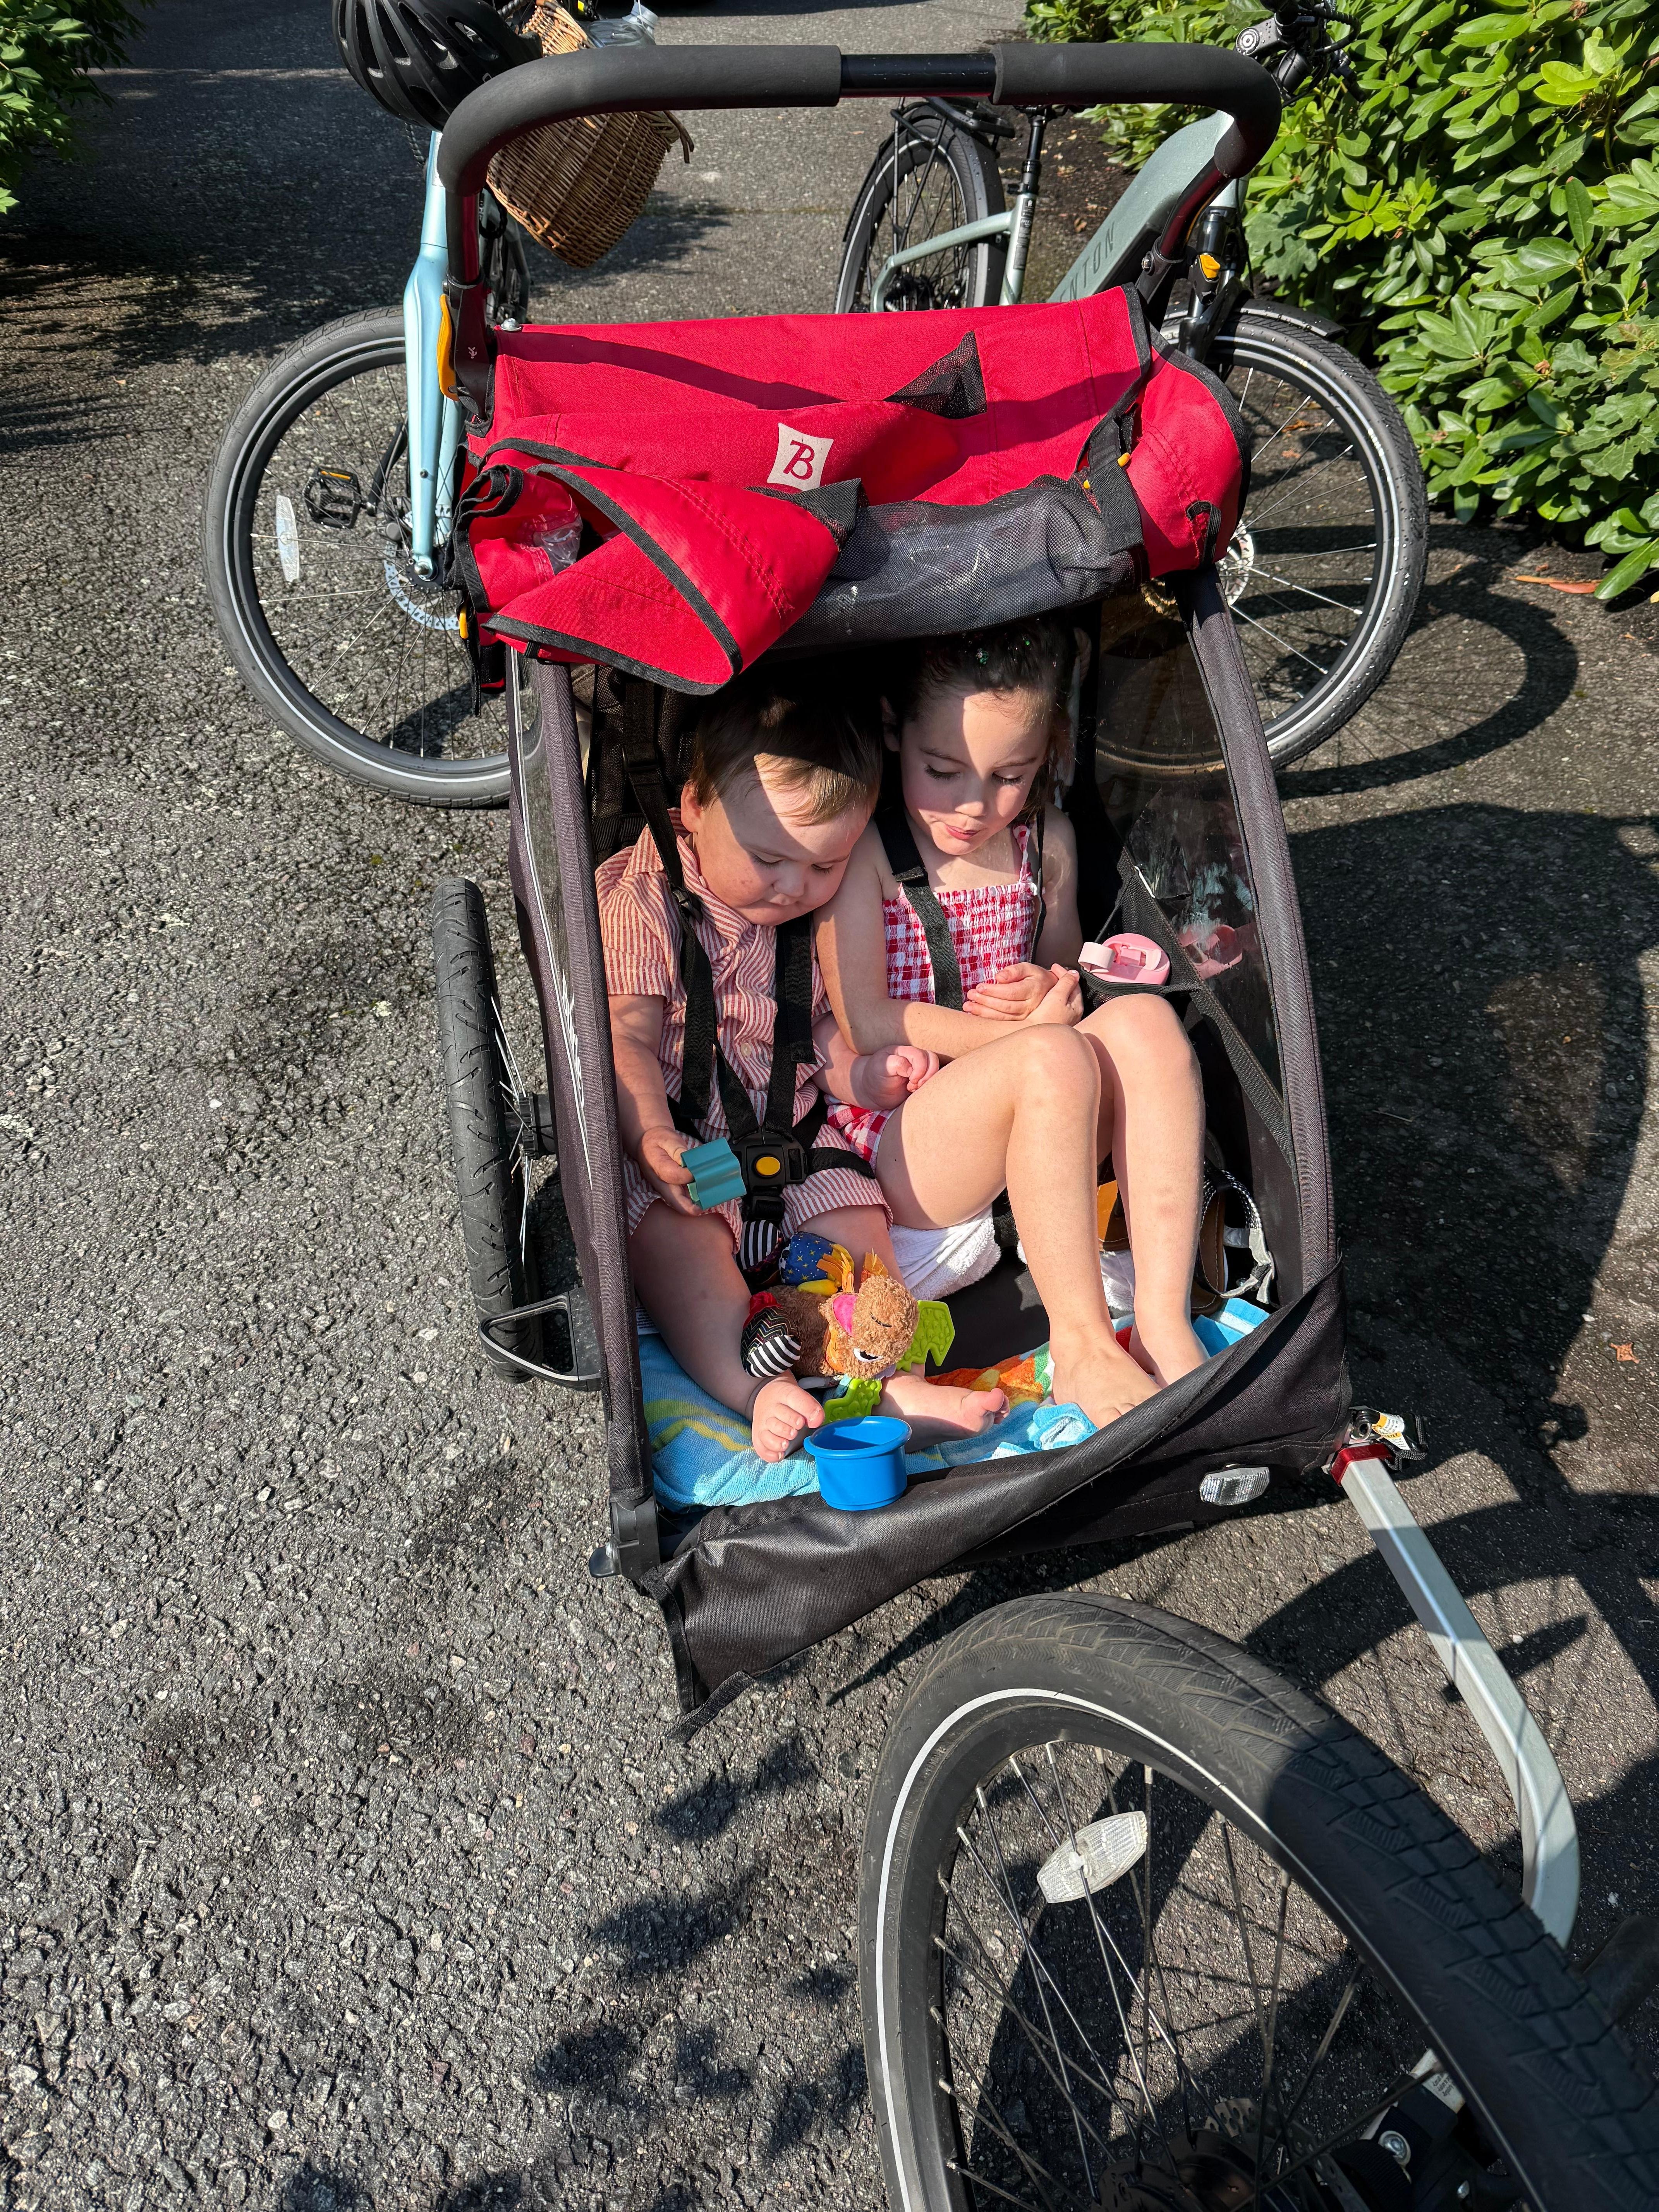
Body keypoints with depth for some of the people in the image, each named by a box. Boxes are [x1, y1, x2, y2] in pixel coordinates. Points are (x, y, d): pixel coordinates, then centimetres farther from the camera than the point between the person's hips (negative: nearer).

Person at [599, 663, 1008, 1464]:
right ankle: (752, 1391, -41)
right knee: (674, 1235, -29)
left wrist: (863, 1071, -7)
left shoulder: (822, 914, 5)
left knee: (855, 1213, -15)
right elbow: (626, 1040, -15)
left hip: (791, 1130, 5)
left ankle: (893, 1380, -23)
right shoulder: (638, 900, -10)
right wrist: (653, 1139, -32)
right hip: (678, 1142, -5)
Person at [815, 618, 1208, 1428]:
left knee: (1145, 1022, -22)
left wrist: (1049, 992, -2)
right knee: (1051, 1060, -34)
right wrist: (1033, 1029, -12)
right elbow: (869, 1028, -14)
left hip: (1026, 1144, 6)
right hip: (898, 1151, -5)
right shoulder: (859, 848, -8)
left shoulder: (1046, 841, 9)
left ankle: (1165, 1323, -26)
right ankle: (1082, 1346, -24)